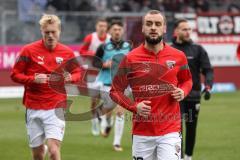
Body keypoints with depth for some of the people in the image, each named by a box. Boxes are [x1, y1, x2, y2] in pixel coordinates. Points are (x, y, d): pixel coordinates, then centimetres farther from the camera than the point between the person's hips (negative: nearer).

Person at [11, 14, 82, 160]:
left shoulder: (67, 52, 1)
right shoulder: (29, 50, -4)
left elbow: (78, 74, 13)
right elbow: (15, 74, 0)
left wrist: (70, 78, -11)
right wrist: (33, 79, -18)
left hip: (56, 109, -1)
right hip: (34, 109, 1)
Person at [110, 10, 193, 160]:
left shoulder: (178, 56, 3)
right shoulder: (130, 59, -2)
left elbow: (187, 80, 21)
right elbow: (115, 91, 4)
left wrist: (182, 92, -2)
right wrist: (134, 106, -12)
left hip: (170, 131, 0)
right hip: (141, 132, 0)